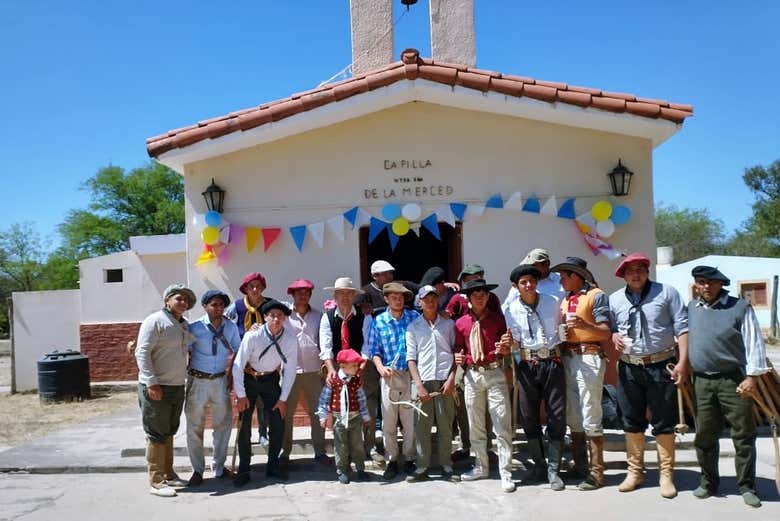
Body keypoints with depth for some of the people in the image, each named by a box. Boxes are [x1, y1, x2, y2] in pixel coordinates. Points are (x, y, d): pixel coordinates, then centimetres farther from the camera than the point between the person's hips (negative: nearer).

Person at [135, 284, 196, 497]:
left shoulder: (185, 325, 12)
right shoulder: (155, 321, -11)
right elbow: (142, 353, -17)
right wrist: (151, 382, -22)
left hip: (177, 387, 8)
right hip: (156, 388, -8)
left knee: (169, 433, 17)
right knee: (157, 435, -1)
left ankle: (168, 474, 28)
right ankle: (156, 482, 6)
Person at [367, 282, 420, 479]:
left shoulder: (414, 316, 3)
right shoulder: (378, 321, 3)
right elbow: (374, 350, 4)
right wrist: (380, 367, -10)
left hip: (411, 374, 0)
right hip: (389, 375, 0)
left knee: (411, 420, 4)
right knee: (388, 421, 4)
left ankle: (409, 459, 18)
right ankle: (391, 461, 16)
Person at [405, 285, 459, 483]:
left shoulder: (449, 324, 9)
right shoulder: (413, 327, 7)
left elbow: (456, 352, 9)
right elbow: (411, 358, 4)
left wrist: (451, 378, -2)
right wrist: (419, 385, -5)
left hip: (444, 381, 0)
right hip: (423, 381, 0)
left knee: (445, 425, 4)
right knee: (421, 426, 1)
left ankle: (446, 466, 15)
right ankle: (422, 467, 11)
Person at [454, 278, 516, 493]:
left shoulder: (498, 318, 1)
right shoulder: (460, 323, 5)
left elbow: (506, 350, 6)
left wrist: (505, 349, -17)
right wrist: (458, 358, -6)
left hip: (494, 373, -3)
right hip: (472, 375, 3)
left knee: (502, 425, -3)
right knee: (475, 426, 12)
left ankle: (505, 473, 6)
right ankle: (481, 467, 27)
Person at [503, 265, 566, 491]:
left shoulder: (552, 303, 4)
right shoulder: (511, 310, 0)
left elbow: (561, 330, 17)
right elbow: (514, 344, 4)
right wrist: (510, 344, -16)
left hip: (552, 362, 0)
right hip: (527, 364, 0)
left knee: (557, 415, -1)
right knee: (529, 417, 4)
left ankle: (553, 469, 10)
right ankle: (539, 464, 21)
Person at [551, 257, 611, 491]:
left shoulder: (596, 296, -4)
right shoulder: (565, 300, 18)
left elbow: (606, 332, -12)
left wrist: (585, 325, -28)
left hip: (588, 357, -8)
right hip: (567, 357, 8)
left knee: (590, 418, -5)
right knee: (573, 417, 13)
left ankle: (596, 472, 4)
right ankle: (579, 466, 23)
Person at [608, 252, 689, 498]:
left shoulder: (666, 292, -1)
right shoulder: (615, 299, 8)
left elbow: (682, 327, -4)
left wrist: (683, 361, -12)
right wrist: (613, 336, -8)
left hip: (662, 365, -3)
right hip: (629, 368, 3)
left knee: (664, 422, 4)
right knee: (632, 421, 10)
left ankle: (666, 475, 17)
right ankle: (635, 472, 23)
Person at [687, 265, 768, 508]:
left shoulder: (740, 307, -1)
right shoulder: (691, 309, 11)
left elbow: (754, 343, -3)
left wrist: (752, 376, -9)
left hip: (733, 381, -3)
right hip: (702, 382, 3)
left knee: (743, 435, 3)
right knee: (704, 436, 9)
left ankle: (747, 487, 17)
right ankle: (708, 483, 23)